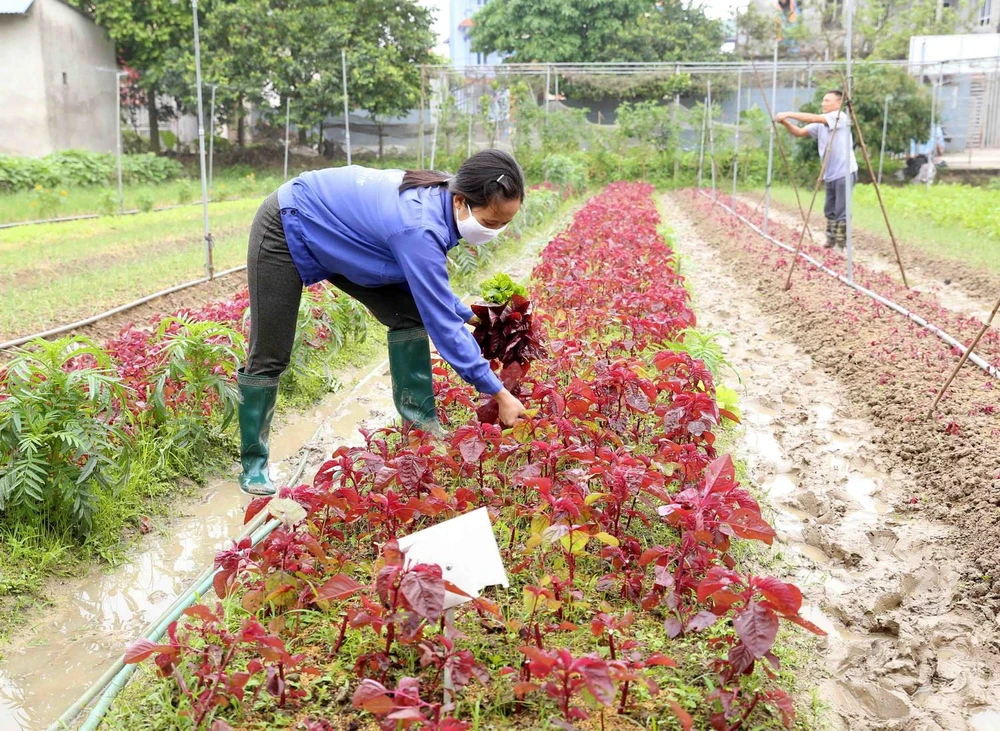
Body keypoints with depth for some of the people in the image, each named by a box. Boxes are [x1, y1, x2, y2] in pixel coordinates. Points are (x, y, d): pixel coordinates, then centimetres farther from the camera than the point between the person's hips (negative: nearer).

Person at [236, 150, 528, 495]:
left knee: (409, 315, -2)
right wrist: (499, 394, -29)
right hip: (285, 231, -8)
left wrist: (468, 316, -4)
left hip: (335, 235, 8)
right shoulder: (419, 228, -39)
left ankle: (421, 428, 5)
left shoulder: (439, 197, -14)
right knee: (269, 355, -4)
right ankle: (253, 463, 13)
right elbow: (442, 324, -34)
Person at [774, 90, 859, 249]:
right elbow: (800, 132, 7)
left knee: (841, 212, -6)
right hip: (830, 175, 9)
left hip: (844, 173, -9)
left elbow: (813, 118, -24)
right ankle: (830, 241, 25)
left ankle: (841, 245, -1)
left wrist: (789, 114, -25)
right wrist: (786, 123, -12)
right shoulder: (820, 124, 13)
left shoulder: (840, 117, -11)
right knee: (830, 211, 15)